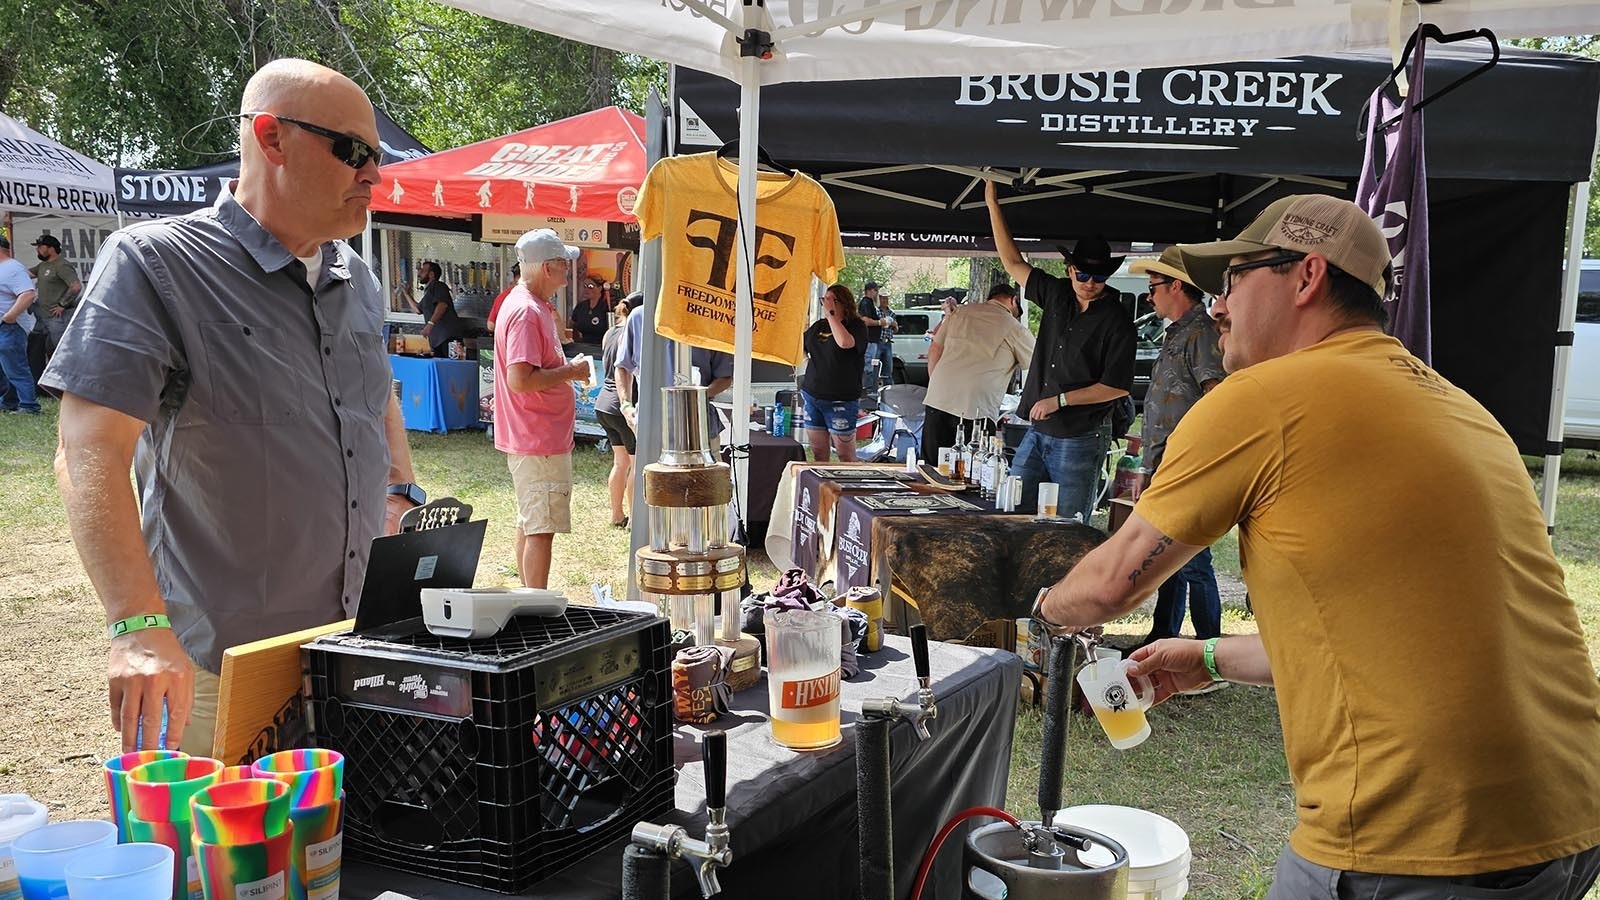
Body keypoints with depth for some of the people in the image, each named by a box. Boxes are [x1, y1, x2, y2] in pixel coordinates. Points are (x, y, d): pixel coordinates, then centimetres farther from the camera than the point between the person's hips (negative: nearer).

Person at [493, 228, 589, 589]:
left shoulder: (532, 305, 14)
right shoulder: (526, 312, -19)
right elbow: (520, 380, -26)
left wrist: (567, 369, 11)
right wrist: (569, 372, -16)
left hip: (530, 438, 11)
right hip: (540, 440, -11)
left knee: (529, 523, 17)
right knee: (541, 528, -6)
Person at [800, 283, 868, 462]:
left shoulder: (857, 326, -6)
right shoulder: (818, 326, 13)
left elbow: (845, 342, -29)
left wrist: (831, 314, -22)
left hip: (840, 400, -6)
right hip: (812, 396, 6)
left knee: (846, 456, -2)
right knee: (818, 453, 10)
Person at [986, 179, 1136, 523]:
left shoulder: (1117, 321, -9)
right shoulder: (1057, 295, 7)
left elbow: (1117, 386, -11)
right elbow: (1013, 264, 13)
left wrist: (1060, 399, -13)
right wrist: (993, 206, 9)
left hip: (1080, 439, -6)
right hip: (1037, 432, 6)